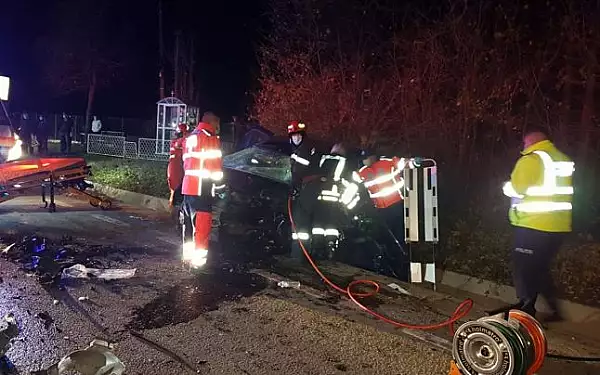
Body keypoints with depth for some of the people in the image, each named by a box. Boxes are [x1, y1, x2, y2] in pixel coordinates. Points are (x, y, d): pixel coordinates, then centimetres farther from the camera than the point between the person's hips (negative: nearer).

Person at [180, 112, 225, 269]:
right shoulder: (211, 138, -7)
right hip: (202, 188, -9)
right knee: (203, 224, -5)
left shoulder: (189, 138, 21)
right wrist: (220, 185, -6)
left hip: (187, 186, 9)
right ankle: (199, 258, -5)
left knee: (189, 223, 15)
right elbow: (215, 165, -12)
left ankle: (188, 255, 24)